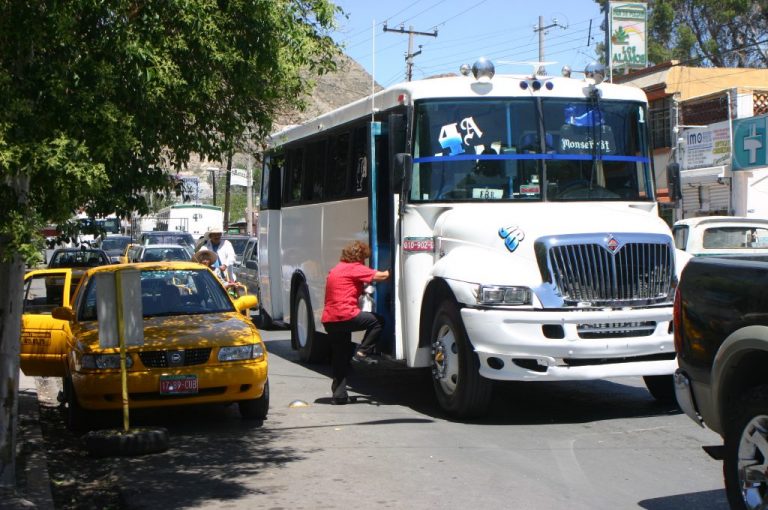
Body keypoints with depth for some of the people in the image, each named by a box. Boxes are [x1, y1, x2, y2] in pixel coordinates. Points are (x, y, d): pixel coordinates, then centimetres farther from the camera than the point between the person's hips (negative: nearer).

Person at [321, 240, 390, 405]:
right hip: (345, 316, -9)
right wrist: (391, 272, 8)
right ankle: (362, 352, 0)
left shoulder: (336, 269, 23)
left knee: (340, 358, 13)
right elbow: (381, 276, -9)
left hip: (328, 320, 9)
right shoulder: (354, 268, -4)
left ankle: (339, 395, 12)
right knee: (378, 321, 6)